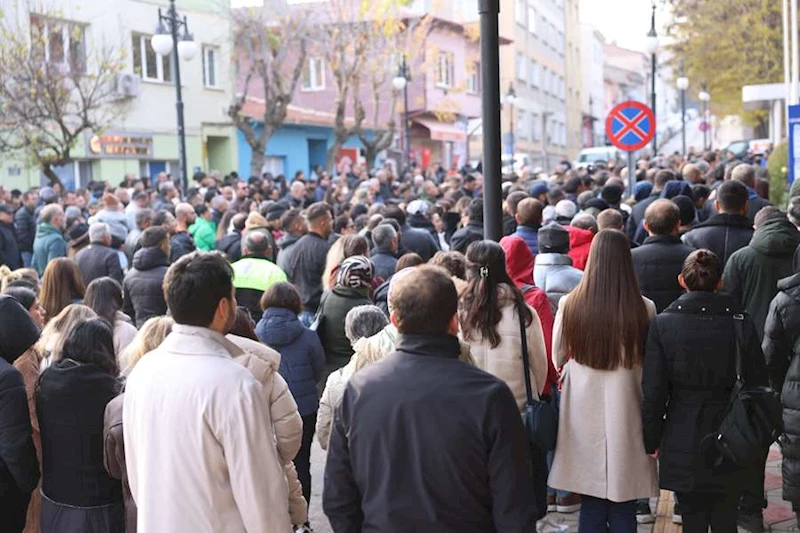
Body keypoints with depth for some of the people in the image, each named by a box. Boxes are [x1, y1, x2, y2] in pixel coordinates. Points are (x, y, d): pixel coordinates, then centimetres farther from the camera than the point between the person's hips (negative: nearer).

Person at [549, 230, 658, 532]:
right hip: (625, 413, -1)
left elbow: (558, 359, 4)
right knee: (623, 508, 11)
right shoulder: (644, 309, -13)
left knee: (590, 506, 12)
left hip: (584, 413, 1)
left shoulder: (570, 305, -11)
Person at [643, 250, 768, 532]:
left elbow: (653, 392, -7)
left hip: (682, 446, -1)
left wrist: (652, 441, 4)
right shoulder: (741, 323, -7)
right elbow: (758, 385, -1)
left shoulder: (663, 324, -9)